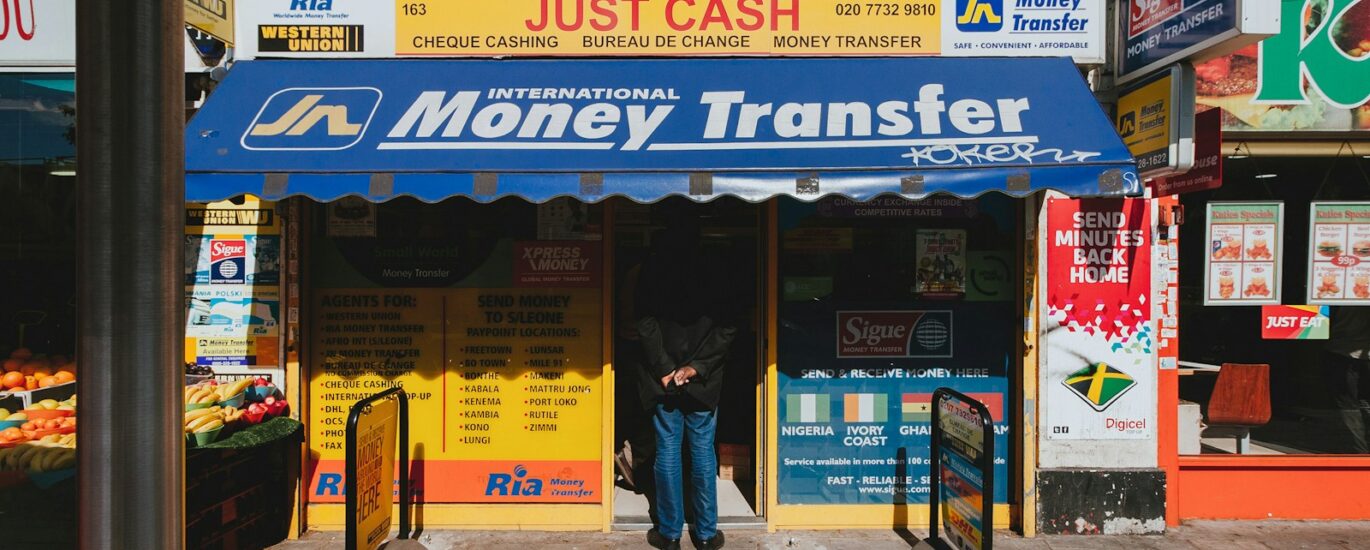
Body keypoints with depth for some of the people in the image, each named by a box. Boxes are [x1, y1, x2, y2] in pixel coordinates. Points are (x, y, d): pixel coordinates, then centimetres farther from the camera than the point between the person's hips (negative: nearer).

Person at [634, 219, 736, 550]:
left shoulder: (650, 277, -2)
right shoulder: (712, 276, -3)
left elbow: (646, 326, -9)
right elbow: (726, 329, -9)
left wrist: (665, 369, -9)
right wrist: (697, 367, -10)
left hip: (663, 378, 0)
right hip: (703, 381, 0)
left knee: (667, 451, 6)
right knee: (703, 451, 8)